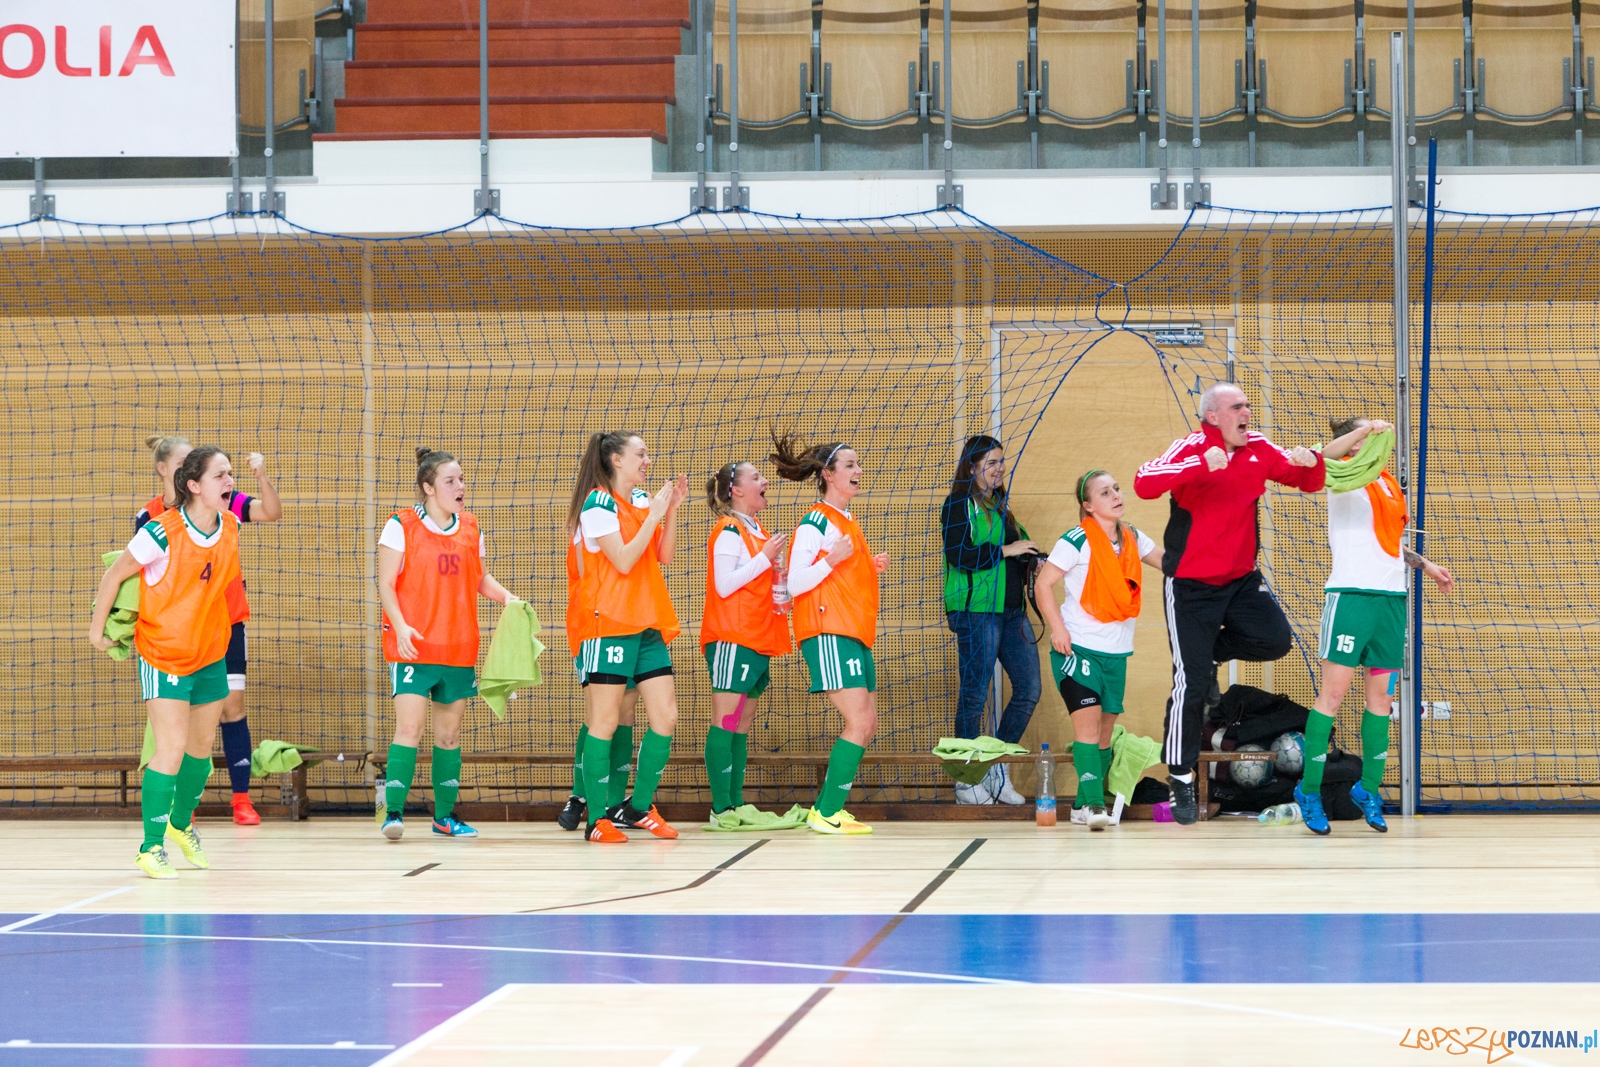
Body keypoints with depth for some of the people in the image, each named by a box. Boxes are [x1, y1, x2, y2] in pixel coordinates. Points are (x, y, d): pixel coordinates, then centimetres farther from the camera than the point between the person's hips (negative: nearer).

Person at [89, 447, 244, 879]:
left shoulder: (230, 526, -5)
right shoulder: (162, 532, -23)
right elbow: (114, 575, -10)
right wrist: (97, 629, -3)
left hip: (211, 652, 6)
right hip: (163, 656, -6)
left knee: (201, 746, 16)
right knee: (171, 749, -12)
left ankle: (181, 823, 39)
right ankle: (152, 847, -4)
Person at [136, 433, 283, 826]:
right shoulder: (149, 516, -2)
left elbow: (271, 512, -12)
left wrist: (262, 475, -28)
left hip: (226, 623, 0)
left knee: (233, 705, -2)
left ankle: (242, 800, 1)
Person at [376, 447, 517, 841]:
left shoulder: (470, 528, 10)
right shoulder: (401, 526, -5)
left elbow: (480, 578, 21)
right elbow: (386, 584, -6)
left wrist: (507, 597, 2)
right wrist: (400, 626, -19)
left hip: (459, 648, 5)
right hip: (414, 646, -5)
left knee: (449, 731, 10)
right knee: (410, 726, -15)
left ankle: (445, 815, 18)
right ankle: (393, 812, -13)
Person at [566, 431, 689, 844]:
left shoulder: (643, 501, 15)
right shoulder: (599, 503, -8)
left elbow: (663, 557, 12)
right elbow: (623, 560, -16)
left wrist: (672, 510, 3)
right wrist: (655, 514, -13)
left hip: (648, 624, 8)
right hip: (609, 622, -8)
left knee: (665, 717, 2)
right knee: (605, 721, -5)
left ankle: (640, 806, 15)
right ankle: (598, 818, -2)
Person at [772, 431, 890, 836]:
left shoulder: (848, 523, 19)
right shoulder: (816, 522, -9)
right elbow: (795, 584, -13)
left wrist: (871, 568, 14)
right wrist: (833, 559, -23)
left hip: (855, 634, 10)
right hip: (828, 632, -10)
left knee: (866, 725, 8)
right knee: (859, 724, -14)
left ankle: (827, 808, 13)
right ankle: (827, 813, -10)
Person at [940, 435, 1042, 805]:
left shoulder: (1000, 505, 19)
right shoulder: (958, 506, -5)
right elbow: (958, 554, -18)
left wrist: (1031, 557, 8)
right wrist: (1005, 550, -16)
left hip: (1011, 609, 8)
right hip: (976, 610, -8)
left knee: (1028, 689, 3)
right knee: (975, 693, -5)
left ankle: (998, 769, 14)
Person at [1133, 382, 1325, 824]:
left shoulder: (1258, 448, 1)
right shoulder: (1193, 449, -15)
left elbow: (1308, 482, 8)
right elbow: (1144, 484, -31)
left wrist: (1311, 463, -16)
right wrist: (1202, 464, -42)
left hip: (1241, 579, 5)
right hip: (1191, 585, -5)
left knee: (1276, 640, -13)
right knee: (1191, 685, -6)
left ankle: (1210, 654, 17)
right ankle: (1181, 778, 8)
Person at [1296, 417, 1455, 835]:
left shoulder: (1389, 483, 19)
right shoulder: (1350, 474, -3)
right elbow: (1324, 458, -27)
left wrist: (1427, 566, 33)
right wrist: (1366, 429, -36)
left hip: (1391, 596, 7)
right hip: (1352, 592, -7)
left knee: (1380, 694, 8)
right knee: (1333, 692, -6)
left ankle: (1370, 789, 16)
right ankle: (1310, 791, -1)